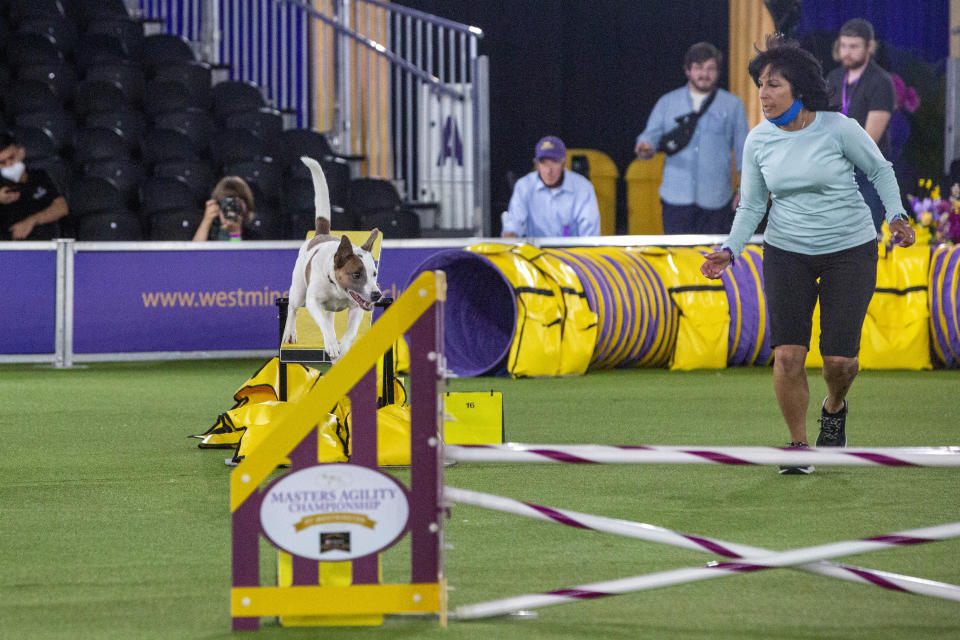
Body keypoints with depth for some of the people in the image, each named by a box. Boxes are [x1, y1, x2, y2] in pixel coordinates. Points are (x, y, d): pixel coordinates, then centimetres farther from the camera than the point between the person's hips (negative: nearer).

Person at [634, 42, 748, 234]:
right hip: (676, 198, 1)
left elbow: (743, 150, 10)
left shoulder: (732, 105, 11)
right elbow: (651, 136, 8)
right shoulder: (667, 103, 13)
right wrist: (645, 149, -18)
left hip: (715, 200, -1)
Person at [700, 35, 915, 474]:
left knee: (838, 358, -7)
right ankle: (798, 446, 6)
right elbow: (751, 205, 6)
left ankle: (834, 407, 29)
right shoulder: (758, 141, -3)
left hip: (850, 249, -2)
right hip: (786, 253, 2)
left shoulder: (838, 129, -13)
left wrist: (896, 216, -8)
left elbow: (880, 170, 3)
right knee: (788, 354, -11)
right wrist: (730, 250, -8)